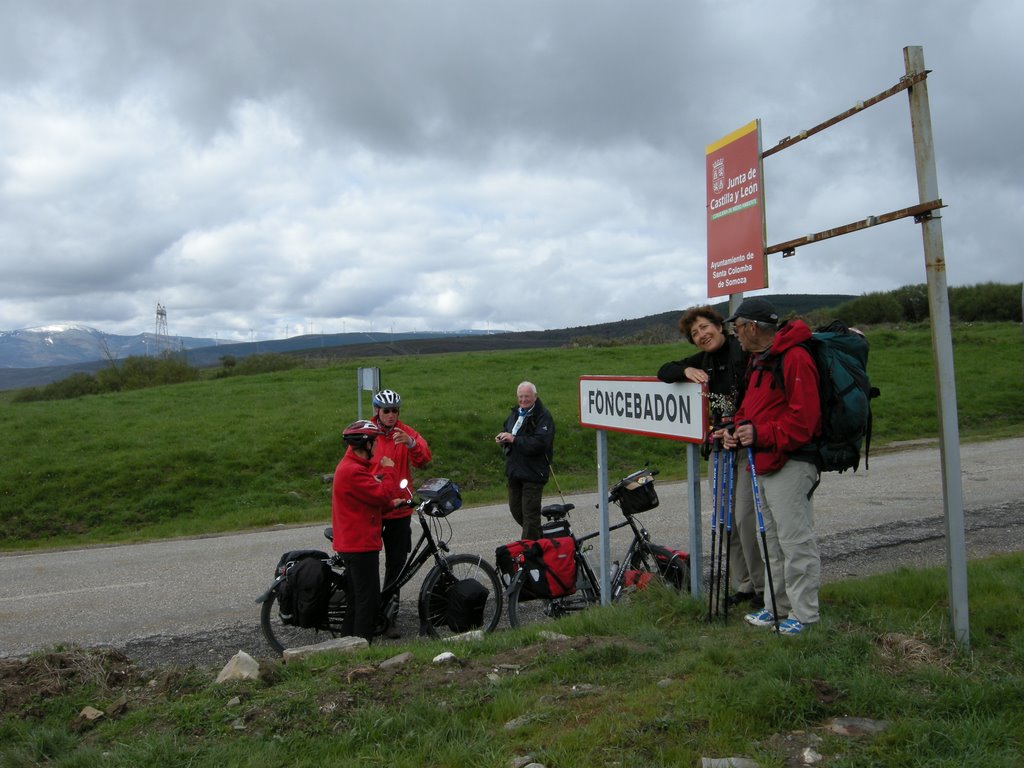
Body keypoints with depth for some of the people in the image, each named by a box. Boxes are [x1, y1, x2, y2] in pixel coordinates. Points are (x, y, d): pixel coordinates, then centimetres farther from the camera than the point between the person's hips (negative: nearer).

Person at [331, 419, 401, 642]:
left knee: (356, 598, 18)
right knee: (368, 599, -3)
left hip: (352, 542, 11)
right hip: (360, 543, -11)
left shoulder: (351, 465, 13)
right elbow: (382, 495, -23)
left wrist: (390, 502, 9)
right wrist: (389, 470, -9)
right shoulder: (353, 471, -22)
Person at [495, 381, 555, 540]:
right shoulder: (515, 413, 12)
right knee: (515, 508, 17)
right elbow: (507, 430, 26)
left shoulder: (543, 416, -14)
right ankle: (538, 536, 37)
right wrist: (502, 438, 2)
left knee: (530, 512, -3)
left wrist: (514, 439, -25)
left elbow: (540, 443, -25)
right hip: (514, 470, 8)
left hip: (533, 472, -8)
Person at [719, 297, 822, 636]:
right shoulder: (757, 359, 17)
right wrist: (737, 429, 4)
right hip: (763, 462, 10)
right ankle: (779, 607, 27)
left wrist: (762, 434, -23)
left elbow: (803, 417, -20)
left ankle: (803, 614, 6)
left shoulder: (794, 358, -14)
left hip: (791, 463, -10)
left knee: (796, 540, -4)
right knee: (772, 540, 16)